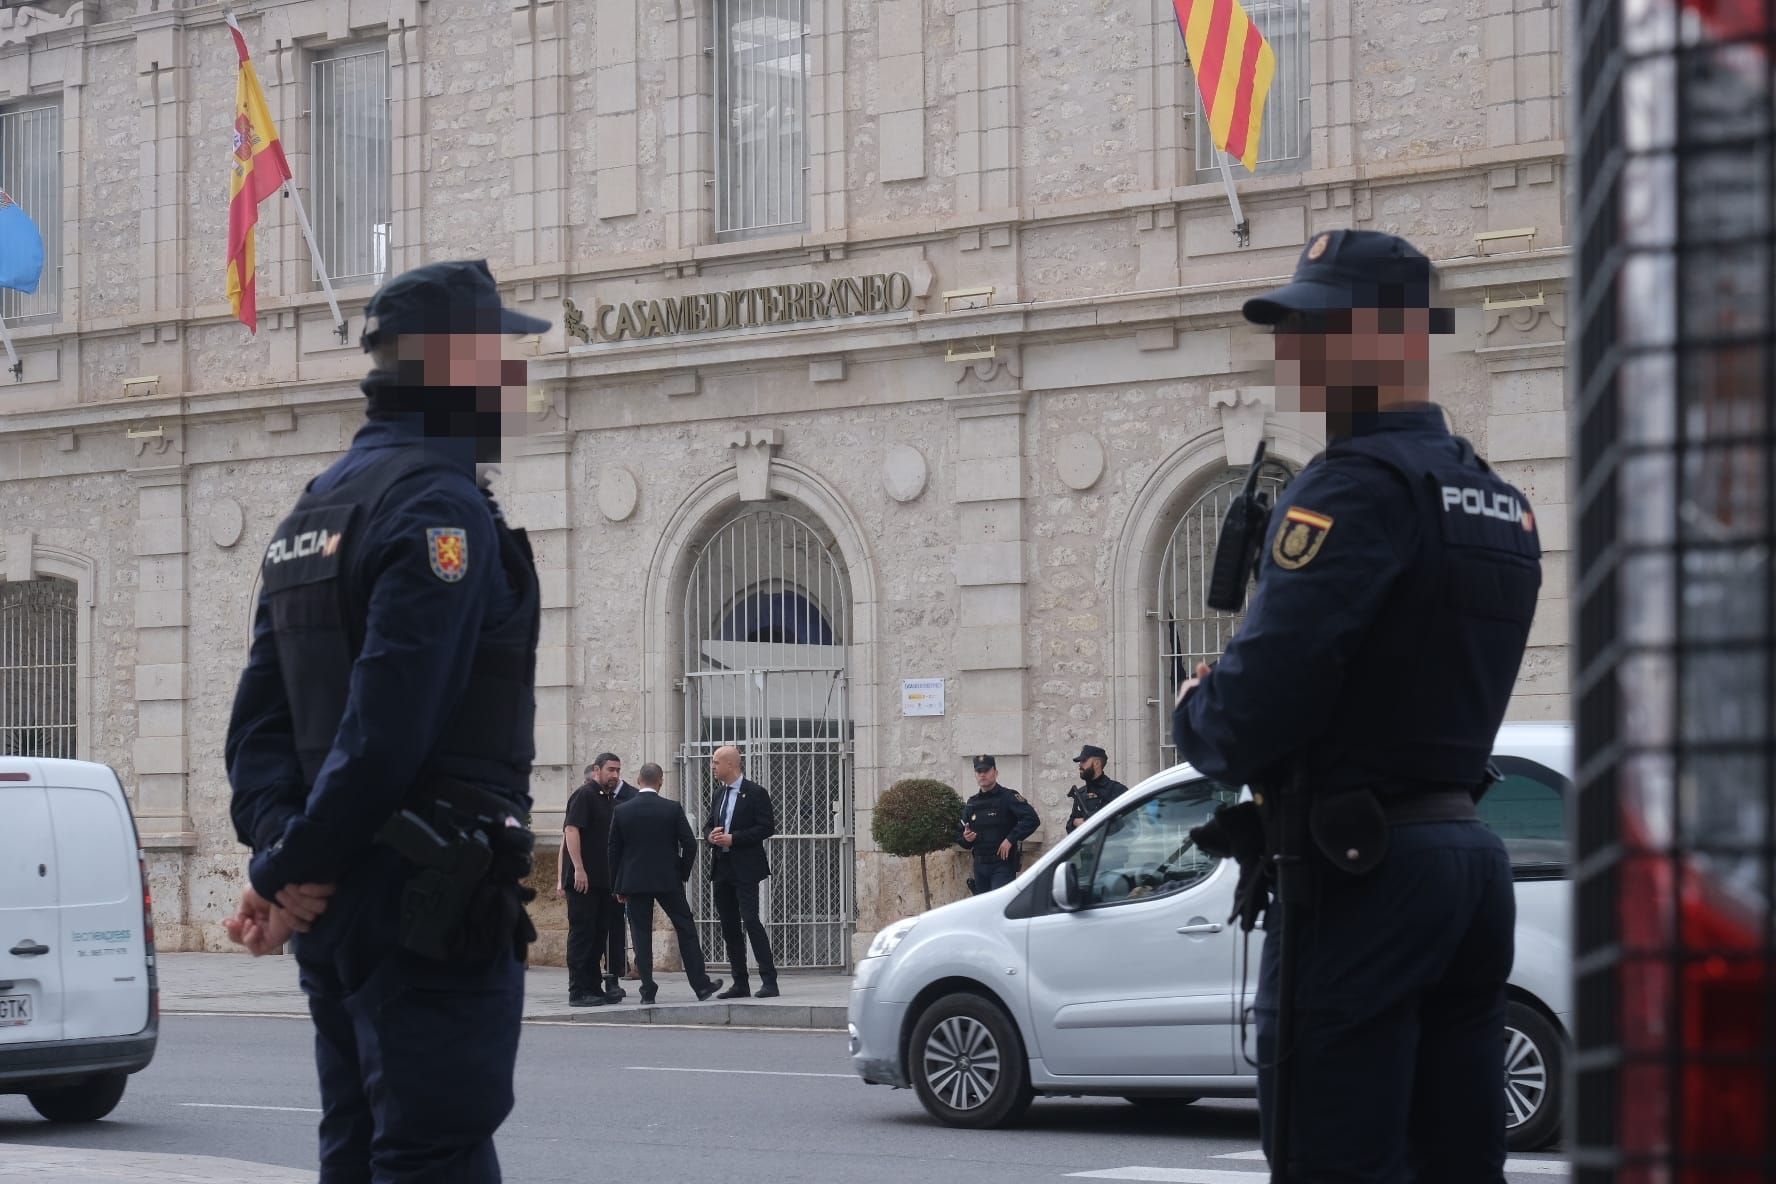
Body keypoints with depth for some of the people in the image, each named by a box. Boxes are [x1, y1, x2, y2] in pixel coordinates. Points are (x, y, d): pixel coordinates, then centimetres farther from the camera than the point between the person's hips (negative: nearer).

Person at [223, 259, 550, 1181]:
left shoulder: (315, 509, 17)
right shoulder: (442, 506, -13)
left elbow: (262, 714, 11)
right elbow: (388, 721, -21)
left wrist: (280, 852, -1)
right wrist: (291, 867, -12)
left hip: (340, 906, 9)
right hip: (433, 900, -9)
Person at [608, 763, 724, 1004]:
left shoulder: (622, 811, -2)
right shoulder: (673, 809, -6)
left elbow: (614, 850, 3)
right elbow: (689, 845, -5)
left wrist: (619, 886, 10)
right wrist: (682, 874, 9)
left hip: (634, 882, 1)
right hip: (668, 880, -1)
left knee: (641, 935, 4)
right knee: (686, 930, 8)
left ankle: (648, 990, 1)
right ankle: (701, 984, 10)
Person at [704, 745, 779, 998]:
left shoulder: (755, 793, -7)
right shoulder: (720, 794, 16)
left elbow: (767, 827, -13)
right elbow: (709, 825, 24)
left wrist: (733, 838, -18)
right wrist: (711, 835, -1)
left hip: (744, 869, -8)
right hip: (722, 869, 8)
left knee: (751, 921, -14)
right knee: (729, 927, 7)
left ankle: (769, 981, -12)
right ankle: (740, 983, 13)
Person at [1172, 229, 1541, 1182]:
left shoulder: (1355, 487, -13)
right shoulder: (1501, 505, 16)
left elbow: (1257, 705, -20)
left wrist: (1197, 719, 2)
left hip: (1358, 868, -9)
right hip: (1469, 849, 9)